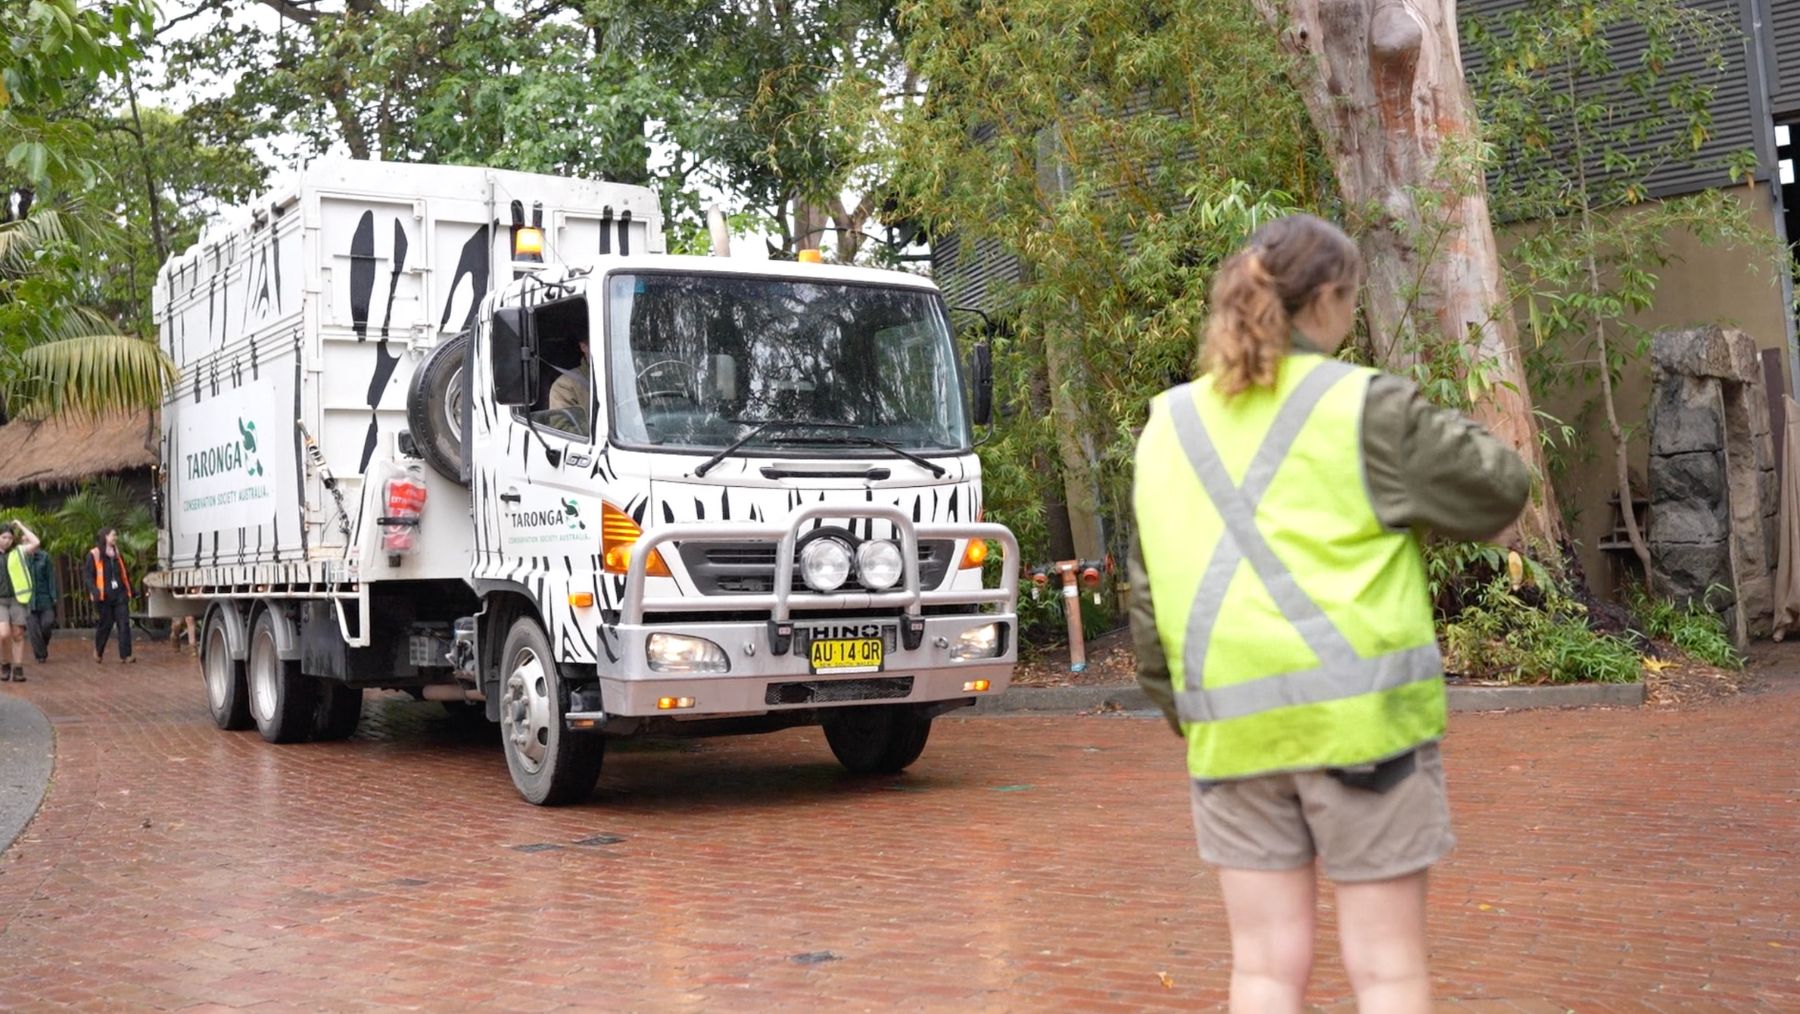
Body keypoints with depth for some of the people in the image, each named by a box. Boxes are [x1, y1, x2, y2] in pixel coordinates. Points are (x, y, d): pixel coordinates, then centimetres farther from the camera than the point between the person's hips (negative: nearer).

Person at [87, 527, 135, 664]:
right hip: (104, 596, -4)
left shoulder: (118, 554, 15)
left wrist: (129, 591, 14)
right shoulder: (94, 554, -2)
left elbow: (126, 574, 20)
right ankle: (98, 652, 28)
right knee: (104, 625, 5)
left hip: (120, 595, 4)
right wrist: (95, 592, -19)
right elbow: (89, 575, -6)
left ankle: (125, 655, -8)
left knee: (124, 624, -7)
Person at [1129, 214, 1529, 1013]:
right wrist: (1447, 434, 20)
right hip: (1358, 711, -4)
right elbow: (1498, 495, 3)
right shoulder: (1364, 406, -5)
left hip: (1231, 728, 4)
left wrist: (1181, 714, 21)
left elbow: (1148, 596, 13)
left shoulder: (1168, 424, 11)